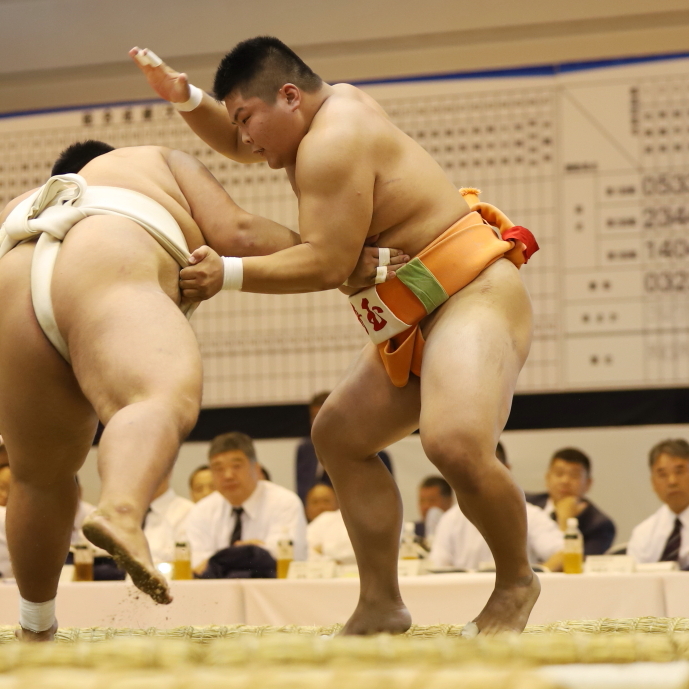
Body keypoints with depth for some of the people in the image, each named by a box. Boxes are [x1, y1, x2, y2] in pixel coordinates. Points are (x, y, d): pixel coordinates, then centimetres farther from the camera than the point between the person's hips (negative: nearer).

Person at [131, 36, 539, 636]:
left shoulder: (333, 142, -18)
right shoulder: (336, 103, 13)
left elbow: (325, 264, -23)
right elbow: (236, 143, 28)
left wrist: (228, 274, -19)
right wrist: (185, 98, 10)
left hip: (475, 296, -12)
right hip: (419, 322, 12)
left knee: (455, 443, -32)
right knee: (339, 436, 11)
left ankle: (516, 582, -10)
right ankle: (381, 605, 10)